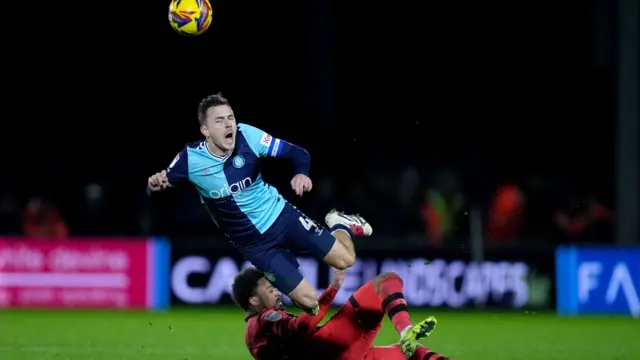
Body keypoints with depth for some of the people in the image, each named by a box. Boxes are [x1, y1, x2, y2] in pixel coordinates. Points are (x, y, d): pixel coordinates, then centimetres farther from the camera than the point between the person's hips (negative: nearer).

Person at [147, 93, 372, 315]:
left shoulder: (247, 136, -20)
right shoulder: (190, 159, -21)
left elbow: (296, 153, -14)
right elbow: (161, 182, -7)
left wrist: (301, 173, -36)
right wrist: (155, 184, -31)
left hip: (282, 217, 1)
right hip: (253, 242, -1)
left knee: (345, 259, 2)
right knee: (308, 300, -5)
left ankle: (340, 226, 37)